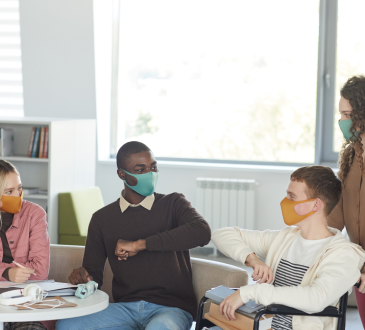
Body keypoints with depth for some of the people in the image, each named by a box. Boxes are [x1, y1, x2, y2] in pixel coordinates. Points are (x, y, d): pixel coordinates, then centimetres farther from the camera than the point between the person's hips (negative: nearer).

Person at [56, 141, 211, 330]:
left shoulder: (173, 204, 3)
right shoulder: (102, 219, 12)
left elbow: (202, 232, -19)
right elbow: (93, 274, 14)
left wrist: (140, 244, -20)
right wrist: (82, 277, -13)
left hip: (171, 308, -5)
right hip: (125, 307, 5)